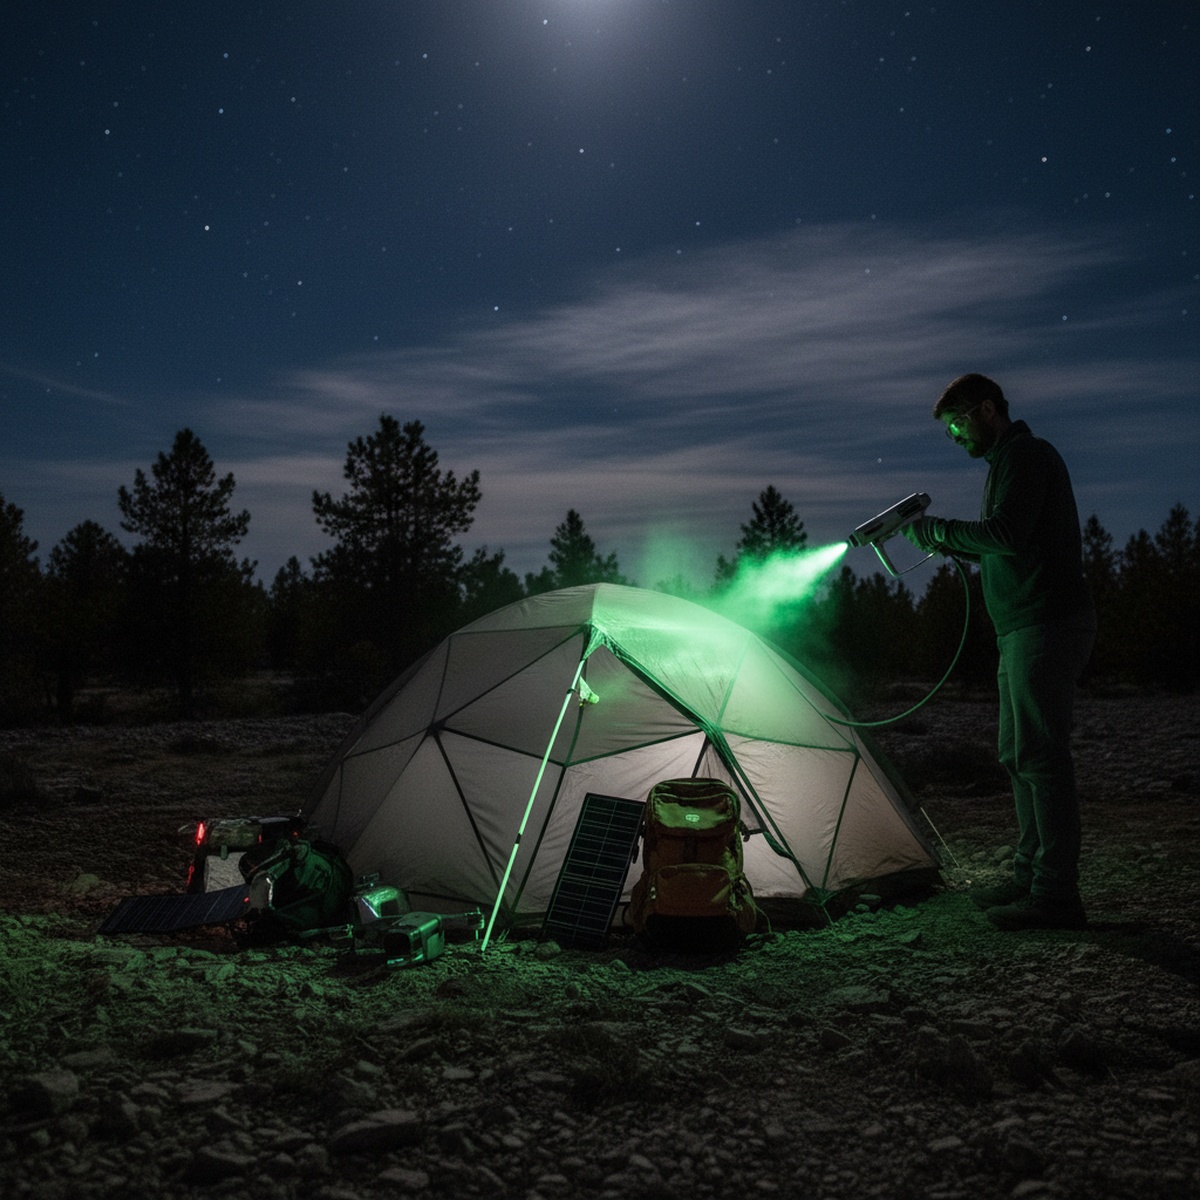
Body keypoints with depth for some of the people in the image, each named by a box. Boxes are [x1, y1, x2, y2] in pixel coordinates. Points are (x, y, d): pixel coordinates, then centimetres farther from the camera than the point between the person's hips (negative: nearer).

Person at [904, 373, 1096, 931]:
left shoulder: (1025, 454, -9)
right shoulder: (1009, 459, 23)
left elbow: (1006, 535, -23)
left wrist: (940, 530, -9)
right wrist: (945, 542, 11)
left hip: (1045, 623, -11)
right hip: (1024, 627, 11)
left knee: (1041, 754, -10)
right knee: (1020, 755, 14)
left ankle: (1055, 894, -7)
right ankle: (1029, 875, 22)